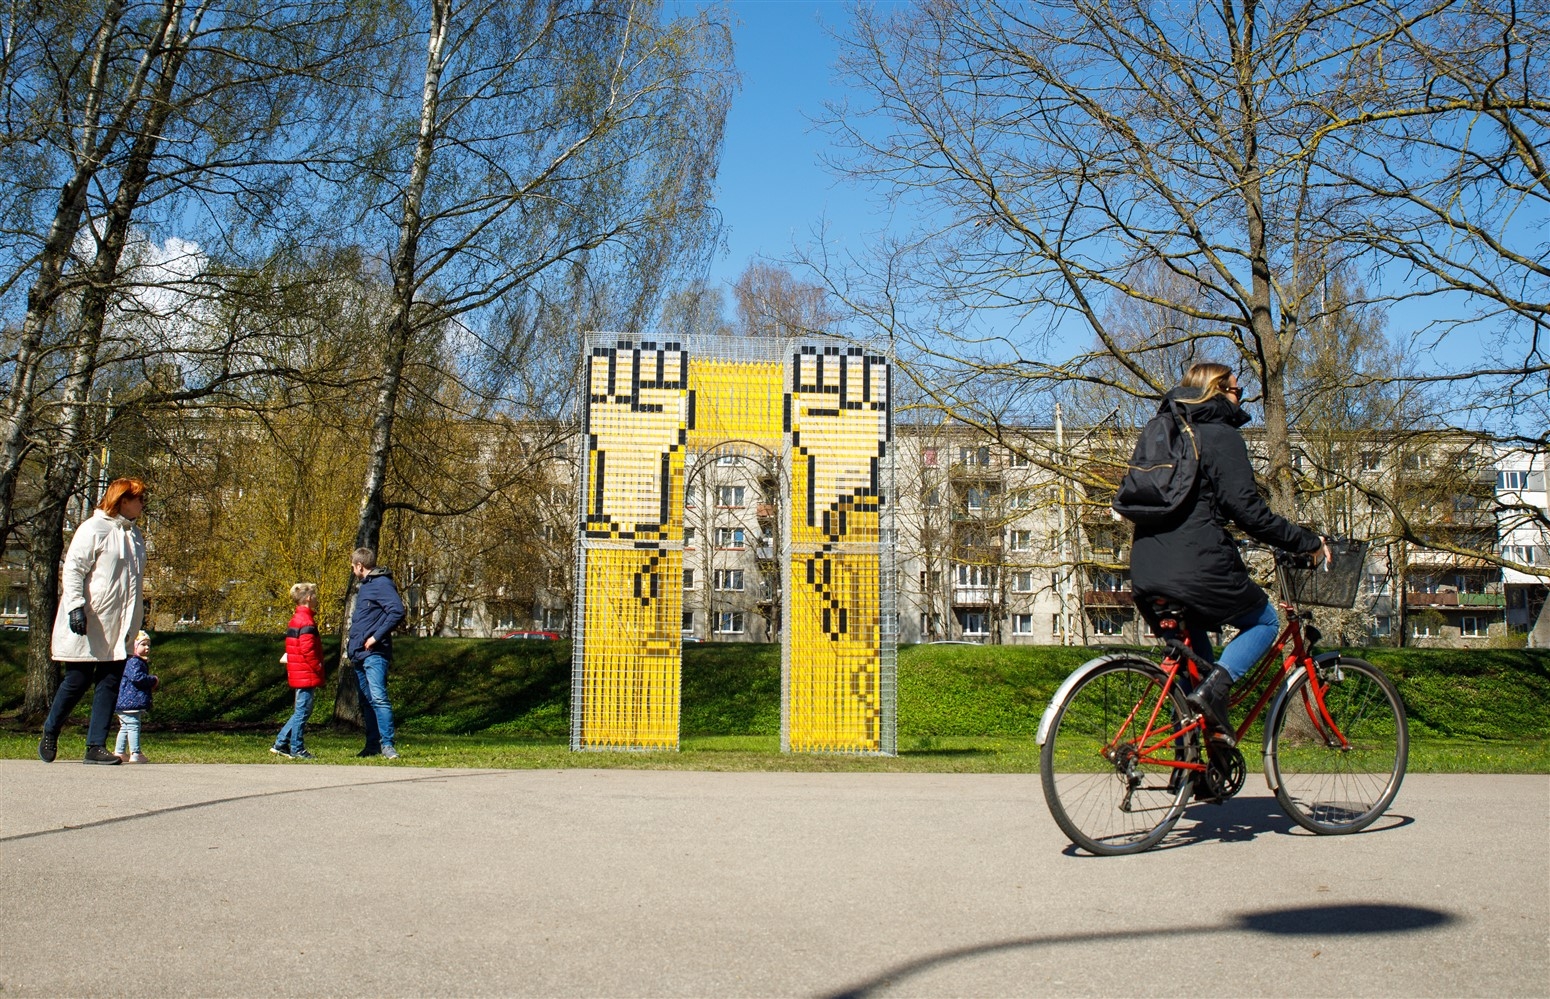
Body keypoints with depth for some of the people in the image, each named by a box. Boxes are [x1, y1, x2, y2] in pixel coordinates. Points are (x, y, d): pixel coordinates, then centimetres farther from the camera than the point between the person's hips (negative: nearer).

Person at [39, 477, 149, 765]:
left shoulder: (134, 534, 15)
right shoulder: (93, 528, -8)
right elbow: (72, 569, -12)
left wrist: (138, 610, 23)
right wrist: (76, 606, -22)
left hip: (117, 628, 7)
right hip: (88, 626, -7)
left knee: (110, 683, 2)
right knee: (77, 681, 1)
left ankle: (96, 746, 6)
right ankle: (49, 736, 22)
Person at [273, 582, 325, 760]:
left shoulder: (296, 619, 17)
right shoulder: (306, 621, -16)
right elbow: (307, 649, -22)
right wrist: (318, 668, -15)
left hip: (298, 674, 10)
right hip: (307, 675, -10)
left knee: (301, 711, 16)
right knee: (303, 711, -3)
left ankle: (280, 744, 19)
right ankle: (297, 750, 2)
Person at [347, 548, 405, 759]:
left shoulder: (382, 584, -8)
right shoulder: (363, 587, 22)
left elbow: (397, 611, -21)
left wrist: (376, 636, -21)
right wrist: (352, 650, 19)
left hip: (375, 654, -10)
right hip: (359, 655, 10)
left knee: (378, 698, -16)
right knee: (366, 701, 10)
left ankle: (387, 744, -17)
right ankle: (372, 745, 14)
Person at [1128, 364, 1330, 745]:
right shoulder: (1221, 435, -3)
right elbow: (1249, 511, -11)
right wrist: (1309, 541, -1)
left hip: (1145, 572, 7)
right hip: (1197, 569, -7)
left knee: (1189, 645, 29)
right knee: (1264, 621, 18)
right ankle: (1214, 687, -6)